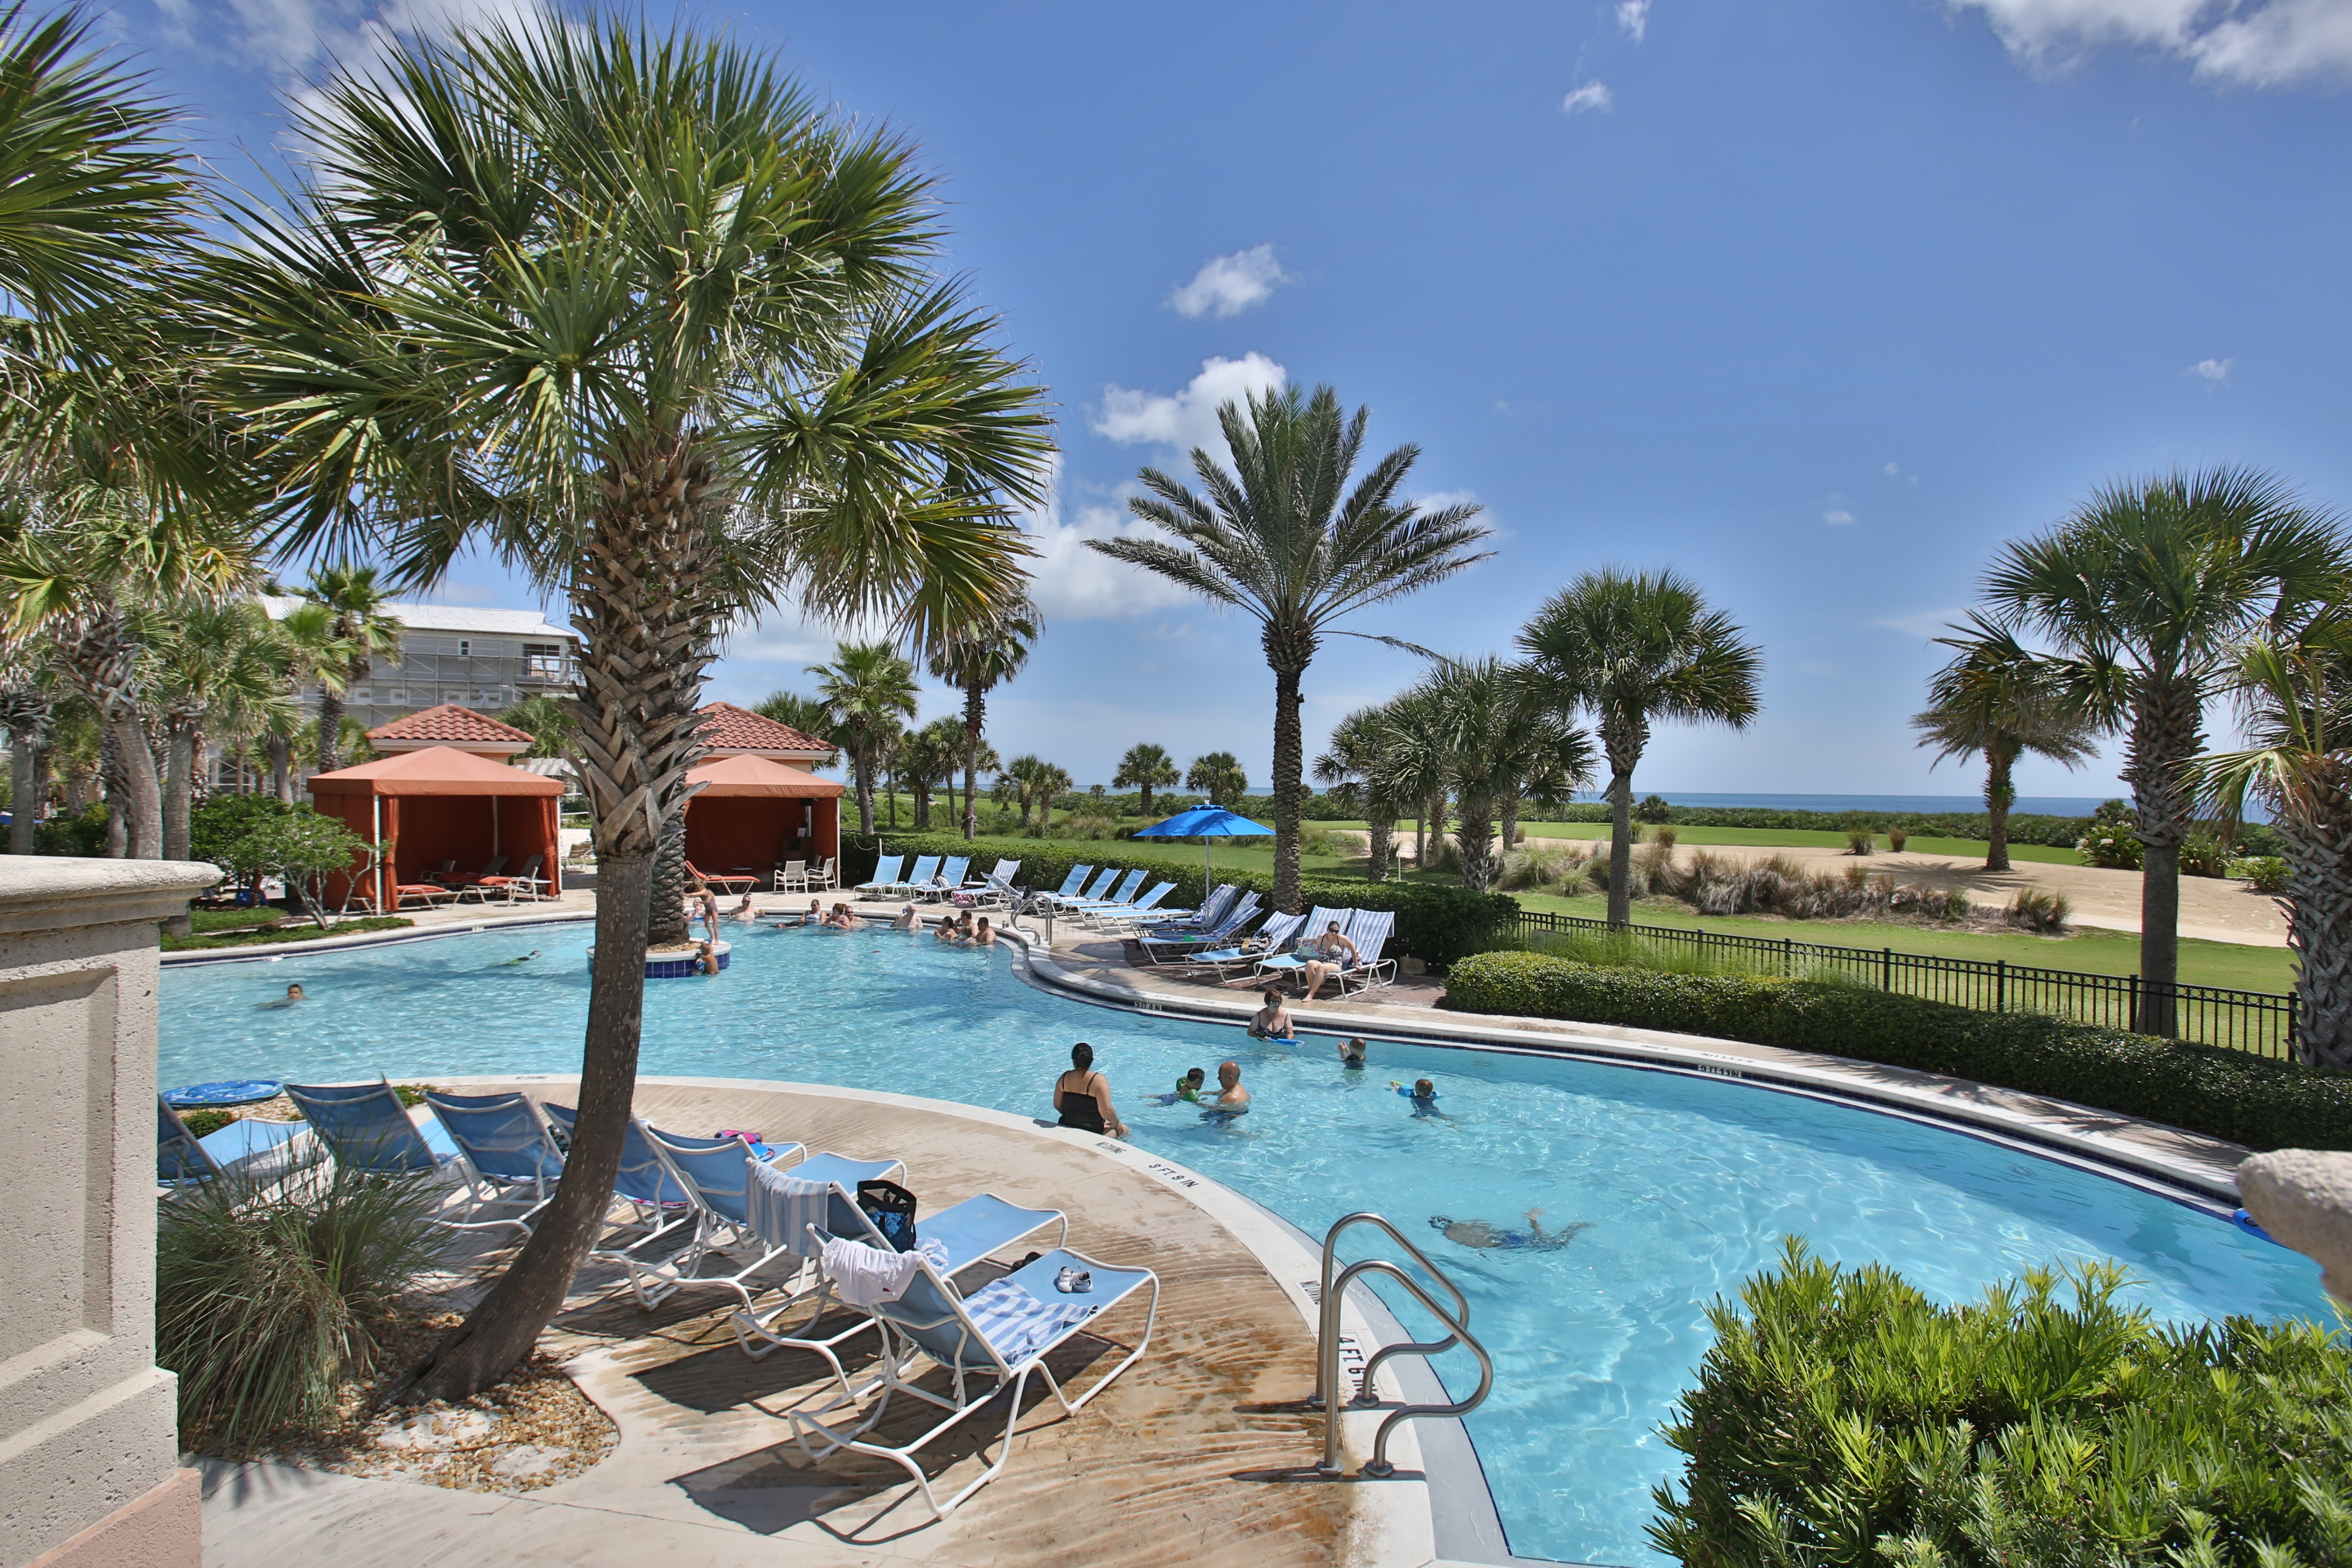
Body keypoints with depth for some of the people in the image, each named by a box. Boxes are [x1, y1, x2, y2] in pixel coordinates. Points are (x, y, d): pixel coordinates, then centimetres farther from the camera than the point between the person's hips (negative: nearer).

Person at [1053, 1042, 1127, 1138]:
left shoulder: (1064, 1078, -4)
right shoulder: (1098, 1080, -20)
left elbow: (1057, 1105, 4)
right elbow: (1107, 1110, -23)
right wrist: (1117, 1123, -3)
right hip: (1091, 1133, -6)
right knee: (1124, 1128, 18)